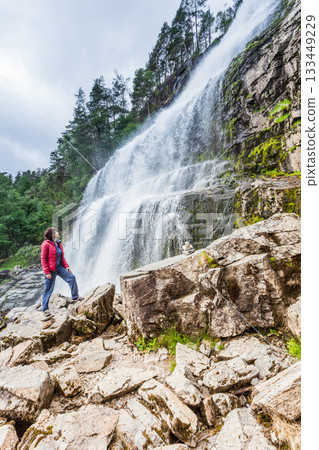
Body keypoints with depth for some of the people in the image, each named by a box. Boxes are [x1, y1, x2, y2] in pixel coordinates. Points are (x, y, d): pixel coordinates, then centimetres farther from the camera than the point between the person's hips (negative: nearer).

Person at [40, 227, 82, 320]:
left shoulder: (58, 243, 8)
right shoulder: (46, 244, -14)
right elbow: (43, 259, -15)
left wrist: (66, 266, 6)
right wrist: (47, 272, -19)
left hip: (59, 267, 7)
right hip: (51, 270, -7)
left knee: (72, 277, 2)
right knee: (48, 290, 3)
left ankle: (75, 297, 16)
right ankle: (45, 310, 16)